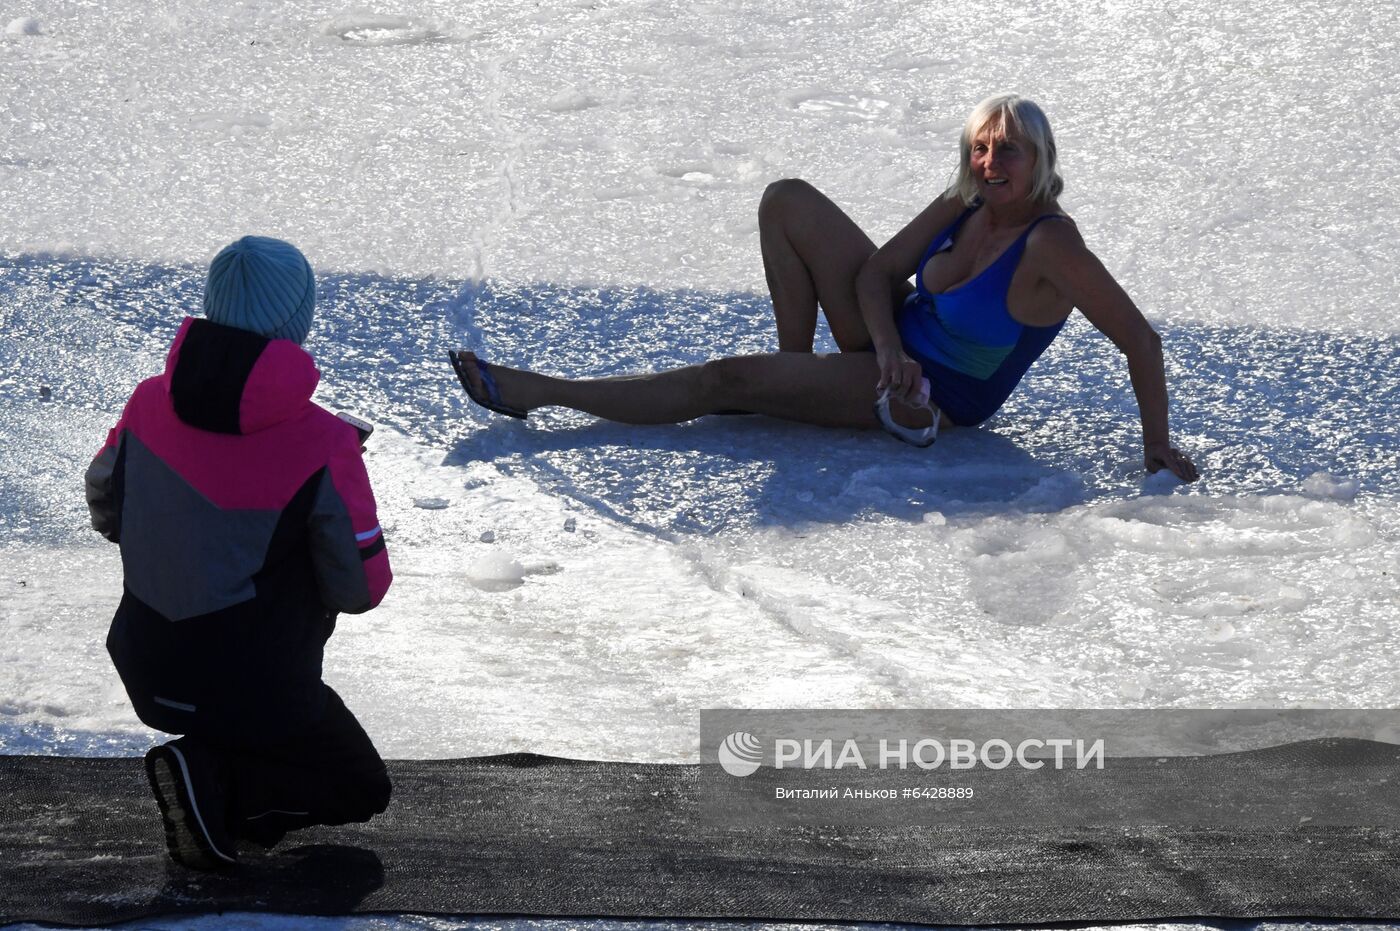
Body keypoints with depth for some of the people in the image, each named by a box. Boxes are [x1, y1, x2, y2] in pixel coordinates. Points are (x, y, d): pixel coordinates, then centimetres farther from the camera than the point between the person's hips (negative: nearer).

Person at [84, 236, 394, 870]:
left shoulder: (149, 404, -9)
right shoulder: (322, 448, -22)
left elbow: (105, 512, 8)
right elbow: (361, 590, -13)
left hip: (147, 673, 6)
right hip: (258, 692, -6)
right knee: (362, 790, 17)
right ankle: (214, 778, -9)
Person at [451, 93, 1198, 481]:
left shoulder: (1050, 246, -28)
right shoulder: (961, 206, -7)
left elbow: (1138, 340, -27)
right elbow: (878, 272, 0)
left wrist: (1157, 444, -26)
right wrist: (889, 350, -20)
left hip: (943, 394, -7)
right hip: (897, 344, 8)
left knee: (724, 380, -14)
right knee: (786, 201, 2)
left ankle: (537, 393, -7)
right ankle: (793, 364, 2)